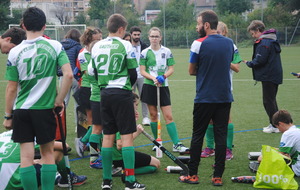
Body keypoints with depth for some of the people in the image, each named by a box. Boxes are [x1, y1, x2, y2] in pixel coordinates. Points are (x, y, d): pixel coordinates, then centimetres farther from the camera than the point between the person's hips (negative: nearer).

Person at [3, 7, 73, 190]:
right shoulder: (55, 46, -6)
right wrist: (59, 100, -3)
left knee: (26, 157, 4)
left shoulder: (15, 52, -5)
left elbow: (11, 89, -3)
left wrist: (8, 115, 7)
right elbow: (69, 75, -15)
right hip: (45, 108, 0)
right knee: (48, 154, 13)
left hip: (21, 110, 0)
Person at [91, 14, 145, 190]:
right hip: (122, 93, -5)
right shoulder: (125, 45, -8)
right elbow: (133, 74, -5)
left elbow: (94, 72, 12)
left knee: (108, 136, 11)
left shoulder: (97, 46, 7)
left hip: (105, 94, 5)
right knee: (127, 136, -2)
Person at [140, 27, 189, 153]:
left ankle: (176, 144, -4)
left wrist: (164, 76, -15)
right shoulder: (145, 52, 1)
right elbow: (142, 71, -1)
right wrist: (153, 78, -17)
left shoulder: (167, 51, 3)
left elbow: (171, 68, 4)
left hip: (163, 86, 0)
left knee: (168, 116, -5)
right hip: (149, 86, 0)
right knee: (153, 115, 6)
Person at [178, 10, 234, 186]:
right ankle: (218, 176, 6)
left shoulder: (199, 43, -10)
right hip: (225, 97, 4)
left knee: (198, 136, 6)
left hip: (205, 98, -4)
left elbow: (191, 71, -2)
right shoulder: (230, 43, 5)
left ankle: (193, 175, 11)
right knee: (221, 136, 5)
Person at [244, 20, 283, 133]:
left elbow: (260, 60, -22)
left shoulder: (264, 42, -18)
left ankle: (274, 125, 2)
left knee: (268, 101, -2)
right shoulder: (271, 40, 13)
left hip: (268, 77, -10)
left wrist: (249, 63, -5)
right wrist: (251, 63, 10)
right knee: (271, 100, 17)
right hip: (275, 76, 10)